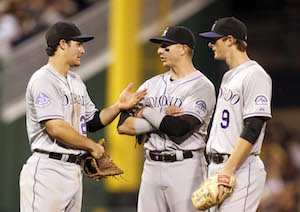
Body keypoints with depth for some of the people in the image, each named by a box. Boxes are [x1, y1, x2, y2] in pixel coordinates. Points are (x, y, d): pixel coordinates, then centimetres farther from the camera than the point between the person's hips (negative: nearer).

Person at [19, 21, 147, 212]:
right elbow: (56, 128, -19)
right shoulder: (43, 80, -10)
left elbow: (93, 121, 22)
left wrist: (118, 106, 5)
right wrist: (93, 146, -8)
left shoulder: (77, 82, 20)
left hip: (74, 171, 9)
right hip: (49, 170, -9)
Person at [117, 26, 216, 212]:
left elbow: (179, 129, -20)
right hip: (151, 167, 6)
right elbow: (123, 126, 4)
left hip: (185, 168, -6)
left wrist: (147, 113, -5)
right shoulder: (152, 84, 14)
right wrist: (163, 119, -8)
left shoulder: (202, 86, -5)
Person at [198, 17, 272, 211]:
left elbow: (252, 130, -18)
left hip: (241, 168, -10)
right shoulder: (229, 77, 21)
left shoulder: (255, 75, -10)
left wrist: (228, 170, -23)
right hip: (217, 166, 10)